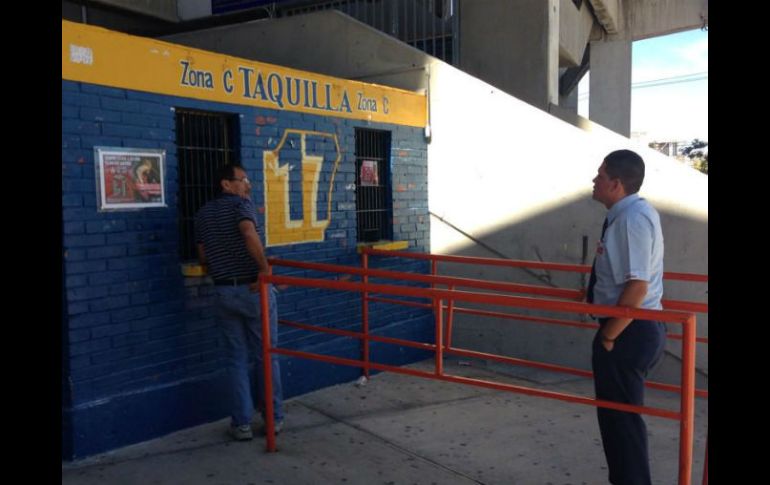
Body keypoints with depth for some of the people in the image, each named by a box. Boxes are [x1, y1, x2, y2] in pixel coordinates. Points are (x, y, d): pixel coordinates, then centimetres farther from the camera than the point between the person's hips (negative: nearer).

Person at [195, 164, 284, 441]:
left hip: (224, 292, 5)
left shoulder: (203, 213, 12)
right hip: (254, 290, -4)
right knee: (266, 356, 9)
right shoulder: (241, 203, -6)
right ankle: (274, 418, 18)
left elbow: (203, 257, 14)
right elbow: (249, 234, -28)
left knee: (236, 359, 11)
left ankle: (241, 423, 14)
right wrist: (265, 268, -23)